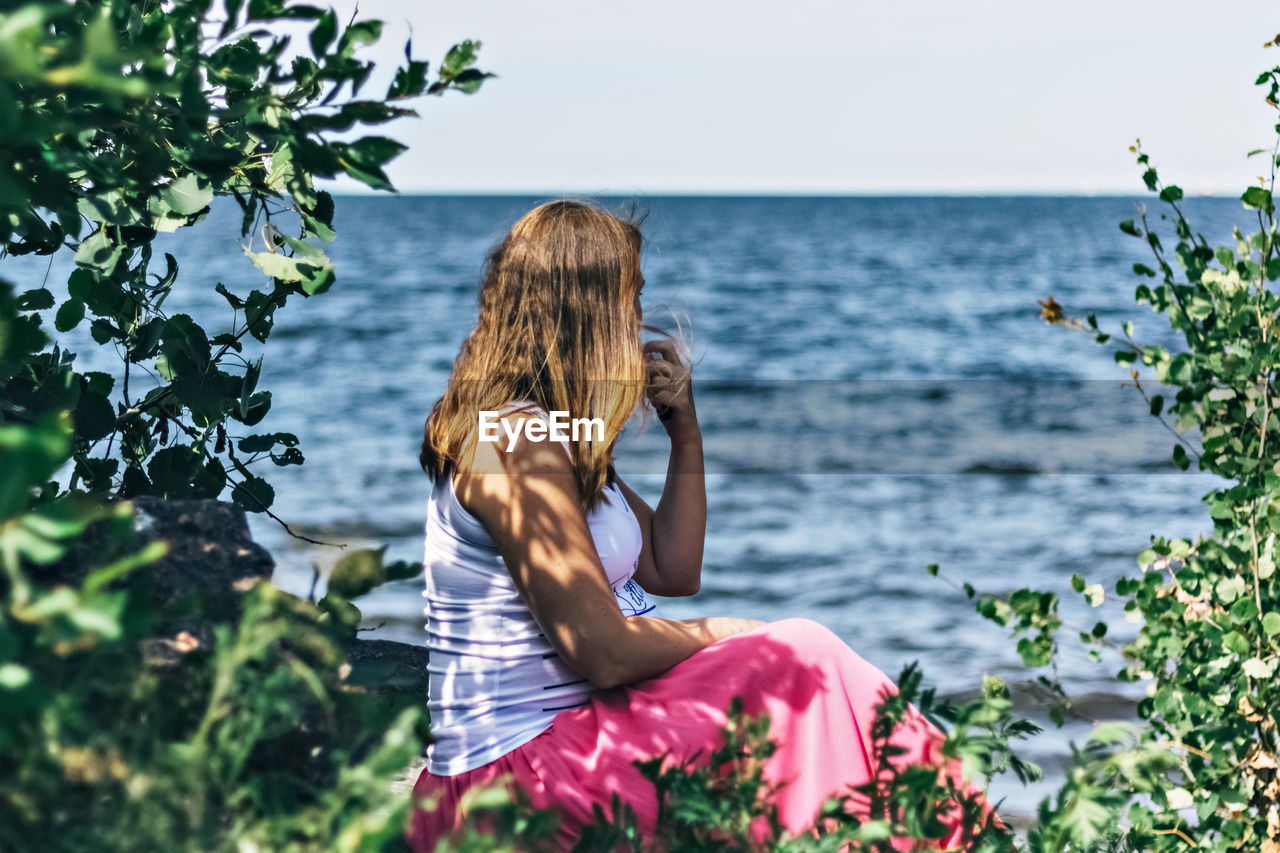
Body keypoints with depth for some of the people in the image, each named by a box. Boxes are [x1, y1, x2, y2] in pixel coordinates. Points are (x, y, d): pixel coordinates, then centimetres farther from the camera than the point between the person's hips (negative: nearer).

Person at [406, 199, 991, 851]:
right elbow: (601, 651, -22)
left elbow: (672, 572, 16)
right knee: (799, 662, -11)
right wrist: (713, 634, -5)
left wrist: (686, 435, 5)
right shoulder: (516, 441, -18)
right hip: (518, 767, -10)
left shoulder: (560, 437, 14)